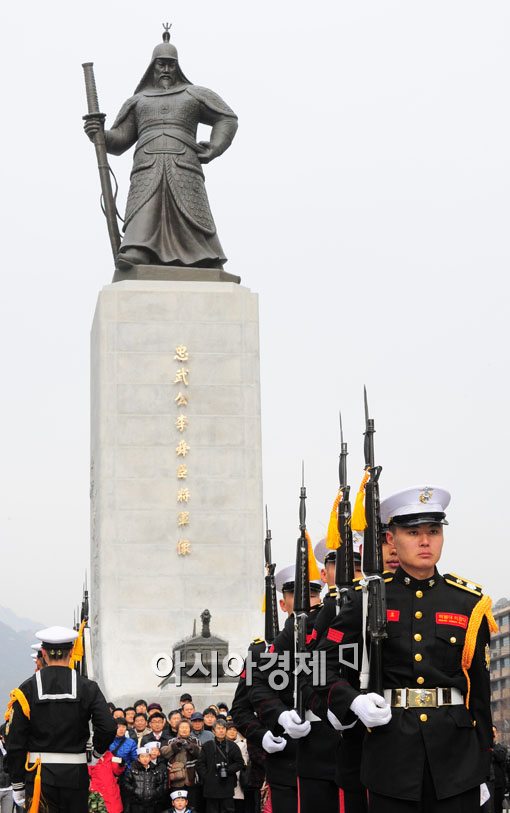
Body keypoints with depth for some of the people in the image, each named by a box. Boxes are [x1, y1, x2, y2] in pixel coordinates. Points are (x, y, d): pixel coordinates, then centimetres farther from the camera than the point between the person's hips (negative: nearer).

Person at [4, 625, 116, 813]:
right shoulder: (87, 688, -2)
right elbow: (108, 727, -13)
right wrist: (98, 751, 9)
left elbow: (15, 742, -2)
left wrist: (17, 783, 5)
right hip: (75, 774, 0)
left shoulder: (27, 689, -2)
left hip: (39, 775, 0)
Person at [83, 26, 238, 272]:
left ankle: (212, 270, -18)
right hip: (147, 167, 0)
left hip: (184, 167, 0)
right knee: (144, 214, -25)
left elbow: (227, 119, 23)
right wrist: (98, 133, -1)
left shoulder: (194, 95, 24)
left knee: (192, 221, -16)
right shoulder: (137, 101, 28)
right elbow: (118, 141, 21)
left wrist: (213, 150, 7)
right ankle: (135, 255, -48)